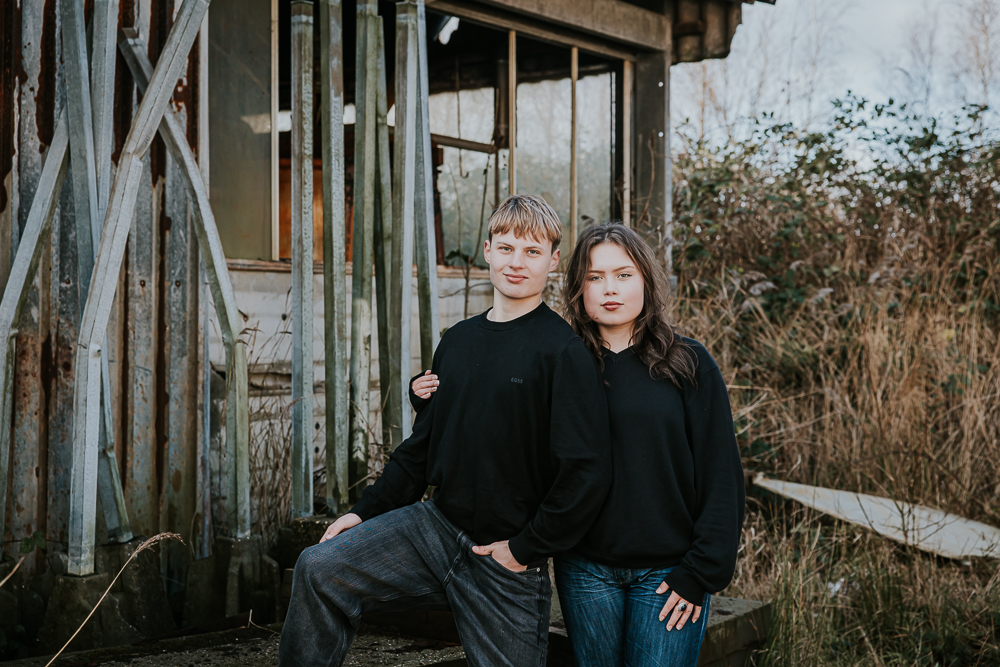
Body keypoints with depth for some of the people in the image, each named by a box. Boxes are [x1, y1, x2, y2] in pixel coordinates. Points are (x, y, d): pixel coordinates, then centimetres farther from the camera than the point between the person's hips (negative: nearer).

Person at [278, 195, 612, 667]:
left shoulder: (563, 351, -12)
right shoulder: (457, 341, 9)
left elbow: (588, 472, -17)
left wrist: (526, 548, -12)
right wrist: (367, 510, 10)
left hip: (508, 562, -5)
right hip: (434, 525, 5)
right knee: (319, 569, -12)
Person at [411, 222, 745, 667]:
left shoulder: (688, 363, -1)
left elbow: (721, 475, -2)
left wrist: (701, 572, -6)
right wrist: (432, 400, -3)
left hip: (667, 573, -2)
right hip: (586, 571, 2)